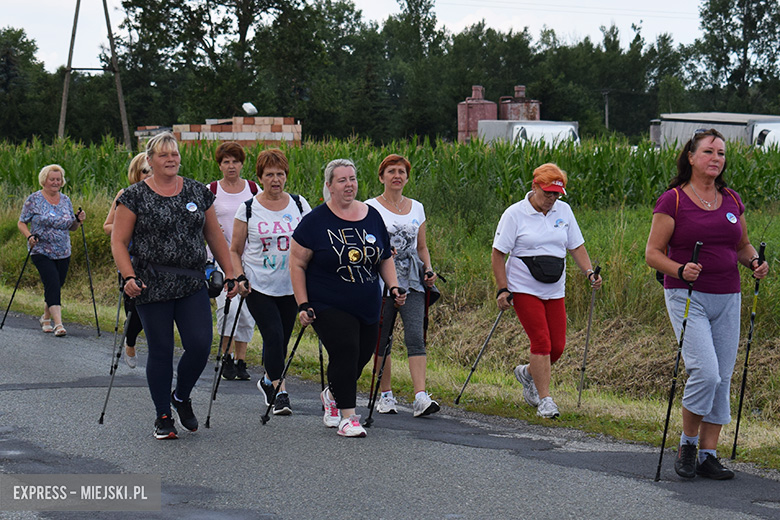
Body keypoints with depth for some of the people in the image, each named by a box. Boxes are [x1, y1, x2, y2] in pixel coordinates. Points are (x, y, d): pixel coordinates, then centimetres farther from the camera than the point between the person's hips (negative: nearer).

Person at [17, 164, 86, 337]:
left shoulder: (65, 200, 9)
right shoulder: (34, 200, -4)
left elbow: (71, 227, 16)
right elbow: (21, 223, -1)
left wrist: (78, 220, -5)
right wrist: (29, 236, -19)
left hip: (63, 253, 5)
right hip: (41, 252, -5)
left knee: (55, 288, 10)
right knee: (52, 284, -19)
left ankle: (46, 317, 33)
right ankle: (58, 323, -24)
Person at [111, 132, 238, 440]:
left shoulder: (198, 192, 9)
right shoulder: (135, 196, 0)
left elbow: (214, 236, 15)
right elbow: (119, 242, -2)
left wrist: (229, 274, 10)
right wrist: (129, 277, -15)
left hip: (192, 285, 3)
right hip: (152, 286, -3)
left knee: (200, 345, -7)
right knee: (161, 351, 0)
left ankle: (181, 397, 20)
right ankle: (163, 417, 15)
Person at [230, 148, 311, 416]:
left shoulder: (299, 204, 4)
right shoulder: (248, 209, -1)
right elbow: (234, 250, 5)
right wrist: (239, 278, -9)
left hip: (290, 286, 3)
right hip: (259, 286, -3)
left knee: (282, 340, 10)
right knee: (273, 336, -15)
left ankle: (268, 381, 34)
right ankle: (279, 391, -9)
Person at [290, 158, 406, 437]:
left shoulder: (372, 216, 7)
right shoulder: (316, 220, -6)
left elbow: (385, 259, 18)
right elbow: (297, 264, -5)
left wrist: (393, 286, 2)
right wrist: (303, 304, -11)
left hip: (368, 307, 5)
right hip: (329, 306, -5)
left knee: (361, 357, 9)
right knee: (345, 352, -17)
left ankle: (332, 394, 38)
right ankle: (347, 416, -6)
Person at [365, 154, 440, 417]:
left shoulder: (416, 207, 13)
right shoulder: (370, 208, 2)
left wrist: (428, 270, 3)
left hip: (412, 282, 2)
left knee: (416, 337, -11)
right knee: (382, 340, 2)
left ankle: (421, 398, -18)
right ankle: (385, 395, 17)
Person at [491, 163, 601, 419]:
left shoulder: (564, 211, 7)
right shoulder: (515, 214, -6)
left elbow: (576, 246, 14)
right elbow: (498, 254, -4)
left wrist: (589, 272, -2)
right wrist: (502, 289, -10)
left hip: (555, 291, 5)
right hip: (524, 289, -5)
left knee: (557, 346, 2)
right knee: (541, 341, -14)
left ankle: (527, 373, 32)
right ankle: (544, 399, -7)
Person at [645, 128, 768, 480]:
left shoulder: (732, 201, 11)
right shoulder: (672, 200, -4)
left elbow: (743, 245, 22)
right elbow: (653, 253, -5)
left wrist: (755, 262, 0)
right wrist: (680, 271, -22)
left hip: (727, 299, 5)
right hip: (687, 296, -5)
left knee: (723, 378, 4)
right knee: (705, 371, -18)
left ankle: (708, 455, 12)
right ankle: (687, 444, 4)